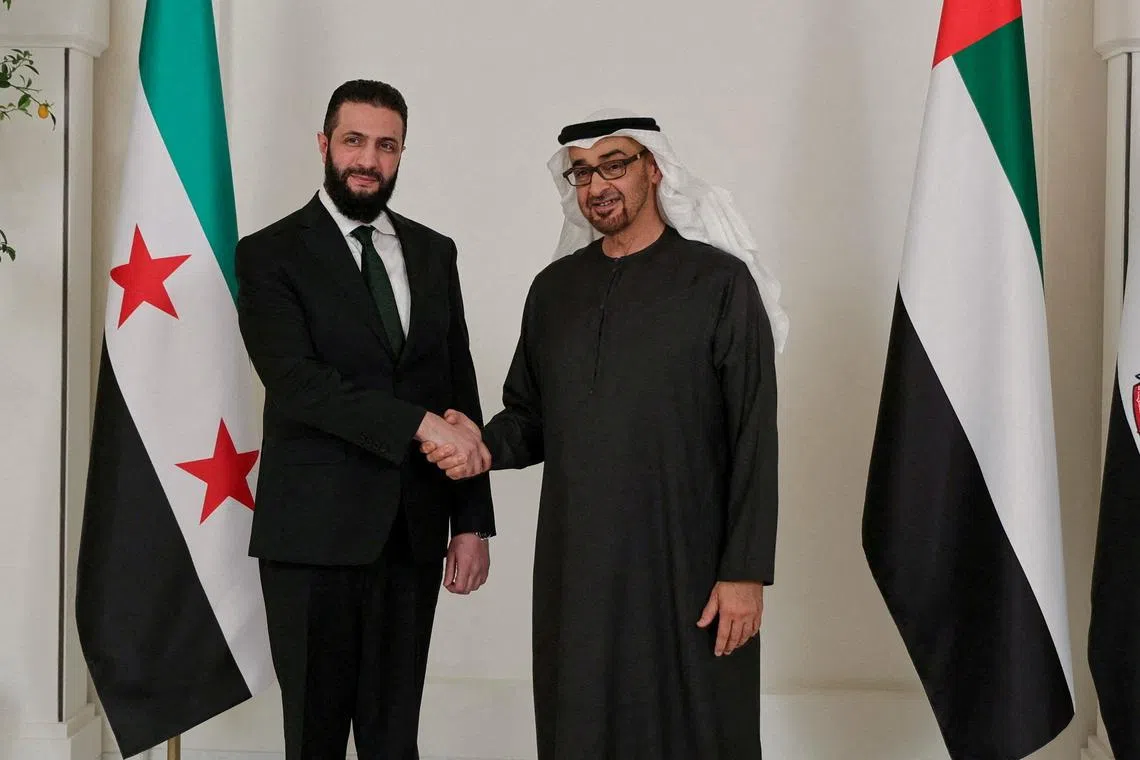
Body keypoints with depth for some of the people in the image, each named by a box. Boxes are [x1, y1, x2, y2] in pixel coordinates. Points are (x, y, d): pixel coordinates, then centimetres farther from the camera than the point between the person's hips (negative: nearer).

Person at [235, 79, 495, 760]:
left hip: (413, 533, 4)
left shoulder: (434, 253, 12)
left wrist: (472, 522, 6)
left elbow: (462, 390, 11)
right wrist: (419, 423, -21)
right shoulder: (271, 254, -1)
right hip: (315, 532, -3)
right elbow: (296, 381, -15)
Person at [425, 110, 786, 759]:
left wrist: (746, 572, -11)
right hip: (574, 566, 4)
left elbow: (754, 439, -7)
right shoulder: (554, 289, 10)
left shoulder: (719, 281, -4)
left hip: (687, 567, -4)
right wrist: (487, 448, -6)